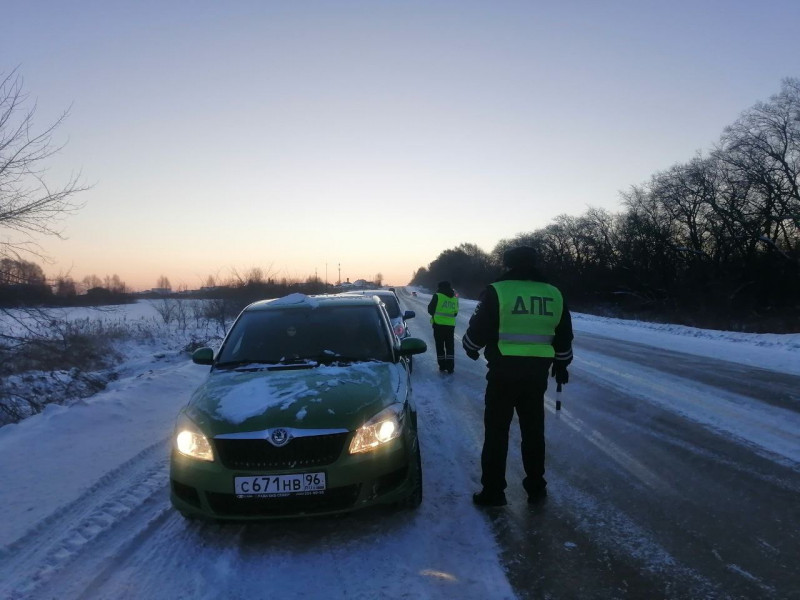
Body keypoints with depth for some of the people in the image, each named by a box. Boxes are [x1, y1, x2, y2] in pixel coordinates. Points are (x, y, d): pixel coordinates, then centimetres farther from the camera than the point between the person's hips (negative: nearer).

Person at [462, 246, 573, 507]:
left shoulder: (497, 291, -9)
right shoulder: (554, 294, 6)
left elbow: (478, 328, -6)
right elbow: (564, 336, 14)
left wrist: (470, 348, 15)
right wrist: (561, 365, 28)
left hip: (504, 371, -4)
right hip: (537, 372, 4)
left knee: (496, 431, 6)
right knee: (533, 431, 16)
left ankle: (493, 492, 10)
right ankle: (536, 488, 26)